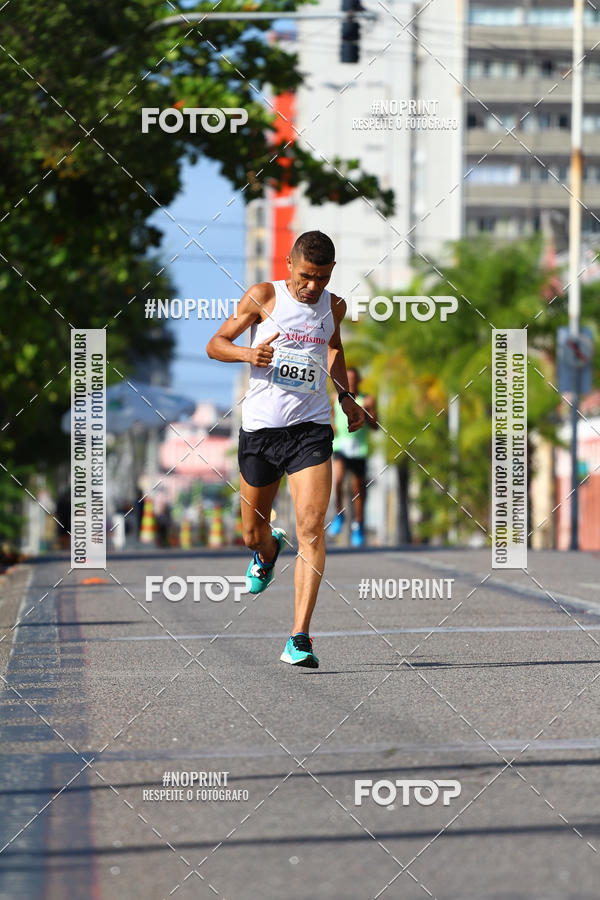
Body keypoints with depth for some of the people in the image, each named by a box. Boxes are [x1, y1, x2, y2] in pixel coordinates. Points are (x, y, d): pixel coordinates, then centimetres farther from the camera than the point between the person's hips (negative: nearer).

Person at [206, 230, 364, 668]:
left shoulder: (334, 306, 7)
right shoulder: (263, 297, -4)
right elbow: (216, 344, 1)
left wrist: (346, 396, 16)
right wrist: (248, 353, -19)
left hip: (311, 428, 1)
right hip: (260, 428, -1)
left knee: (312, 528, -15)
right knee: (253, 534, 10)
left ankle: (300, 638, -17)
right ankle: (268, 552, 50)